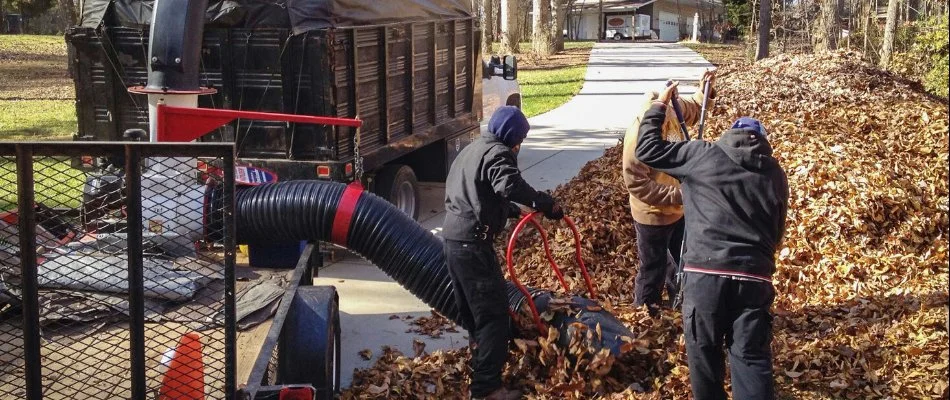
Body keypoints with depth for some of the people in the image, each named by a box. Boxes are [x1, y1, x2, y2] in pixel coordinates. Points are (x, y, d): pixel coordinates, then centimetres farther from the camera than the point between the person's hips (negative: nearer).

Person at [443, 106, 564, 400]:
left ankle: (481, 364, 36)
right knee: (493, 311, -8)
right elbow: (509, 185, -30)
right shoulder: (496, 152, -9)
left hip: (453, 237, 10)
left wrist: (513, 211, 32)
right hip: (472, 241, -10)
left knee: (472, 308, 21)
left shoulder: (471, 150, 22)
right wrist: (546, 204, -24)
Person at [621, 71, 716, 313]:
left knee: (682, 259, 26)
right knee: (653, 267, 10)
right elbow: (635, 183, -31)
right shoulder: (639, 137, -33)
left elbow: (695, 110, 13)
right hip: (653, 215, -8)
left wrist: (705, 91, -7)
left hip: (678, 210, 8)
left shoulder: (674, 112, -12)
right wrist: (676, 196, -30)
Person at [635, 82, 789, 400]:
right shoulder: (775, 174, 15)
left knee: (704, 351, 14)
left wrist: (658, 106, 23)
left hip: (705, 272, -2)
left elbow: (648, 149, 11)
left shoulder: (704, 156, 5)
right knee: (751, 357, 3)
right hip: (754, 277, 2)